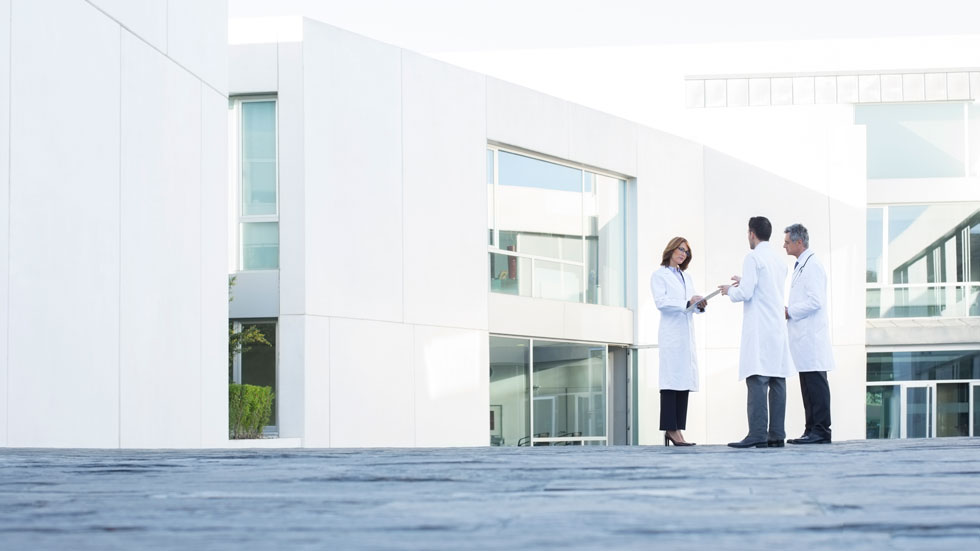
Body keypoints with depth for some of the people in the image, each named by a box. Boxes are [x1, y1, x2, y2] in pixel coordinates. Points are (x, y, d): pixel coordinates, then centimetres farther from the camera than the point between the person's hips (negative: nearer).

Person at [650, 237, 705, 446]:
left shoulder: (687, 278, 24)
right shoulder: (659, 275, 4)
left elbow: (692, 303, 19)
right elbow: (661, 302, -9)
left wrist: (700, 305, -3)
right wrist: (687, 303, -17)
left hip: (687, 334, 7)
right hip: (671, 333, -7)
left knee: (685, 381, 1)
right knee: (671, 382, -11)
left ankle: (677, 430, 0)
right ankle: (670, 429, -14)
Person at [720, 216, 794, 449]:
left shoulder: (753, 258, -7)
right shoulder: (779, 261, 18)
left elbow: (746, 293, -12)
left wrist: (730, 291, 7)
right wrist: (744, 282, 32)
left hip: (759, 330, -8)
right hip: (778, 328, 8)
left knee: (757, 381, -12)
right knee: (777, 381, 4)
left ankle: (758, 434, -18)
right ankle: (777, 434, 3)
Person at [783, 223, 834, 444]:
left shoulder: (812, 265, -12)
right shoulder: (801, 265, 20)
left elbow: (815, 301, -19)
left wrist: (789, 312, -12)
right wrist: (788, 310, 14)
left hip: (812, 335, -10)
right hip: (803, 335, 10)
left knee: (816, 383, -9)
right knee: (808, 384, 10)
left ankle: (820, 430, -9)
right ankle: (812, 429, 13)